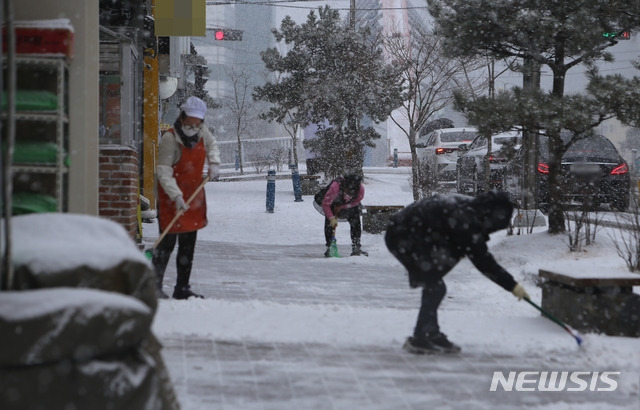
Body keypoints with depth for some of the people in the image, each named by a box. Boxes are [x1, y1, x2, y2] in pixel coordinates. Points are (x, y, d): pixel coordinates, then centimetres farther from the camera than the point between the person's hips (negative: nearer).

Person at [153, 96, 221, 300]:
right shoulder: (170, 138, -20)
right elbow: (163, 171, -22)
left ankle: (182, 288, 18)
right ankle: (155, 286, 2)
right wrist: (176, 196, -31)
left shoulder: (201, 132, 0)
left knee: (188, 245, 10)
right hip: (171, 199, -7)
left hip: (194, 196, 7)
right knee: (168, 243, -7)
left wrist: (214, 162, 4)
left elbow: (212, 145, 24)